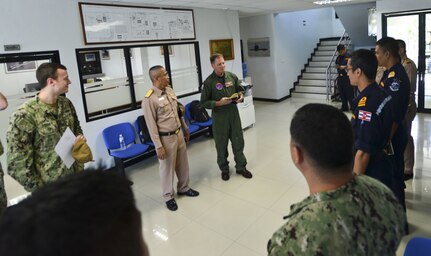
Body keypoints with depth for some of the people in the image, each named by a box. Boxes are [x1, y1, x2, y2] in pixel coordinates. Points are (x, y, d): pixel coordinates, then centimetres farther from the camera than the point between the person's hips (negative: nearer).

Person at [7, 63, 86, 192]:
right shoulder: (24, 115, -20)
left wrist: (80, 138, -5)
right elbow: (17, 165, -17)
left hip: (76, 175, 6)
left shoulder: (66, 103, -1)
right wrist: (41, 191, -12)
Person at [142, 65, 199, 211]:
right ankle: (168, 196, 27)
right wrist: (159, 146, -18)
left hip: (179, 133, 7)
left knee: (183, 163, 20)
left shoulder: (170, 90, 3)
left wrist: (185, 128, 20)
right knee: (167, 168, 8)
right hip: (166, 138, -7)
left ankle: (183, 188, 41)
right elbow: (151, 125, -19)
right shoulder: (149, 99, -20)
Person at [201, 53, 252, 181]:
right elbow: (204, 102, -9)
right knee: (221, 144, 9)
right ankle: (224, 169, 28)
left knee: (238, 141, 10)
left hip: (234, 113, 3)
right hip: (219, 116, -3)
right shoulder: (209, 82, -11)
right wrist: (219, 103, -21)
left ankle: (241, 166, 27)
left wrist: (241, 95, -7)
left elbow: (240, 89, 15)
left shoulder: (232, 76, 1)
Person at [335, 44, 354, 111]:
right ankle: (344, 107, 21)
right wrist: (337, 66, -2)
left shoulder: (348, 56, -5)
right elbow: (336, 64, 20)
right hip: (340, 76, 7)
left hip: (347, 76, -6)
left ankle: (352, 107, 1)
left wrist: (345, 67, -20)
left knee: (349, 92, -5)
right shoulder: (338, 57, 13)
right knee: (342, 92, 11)